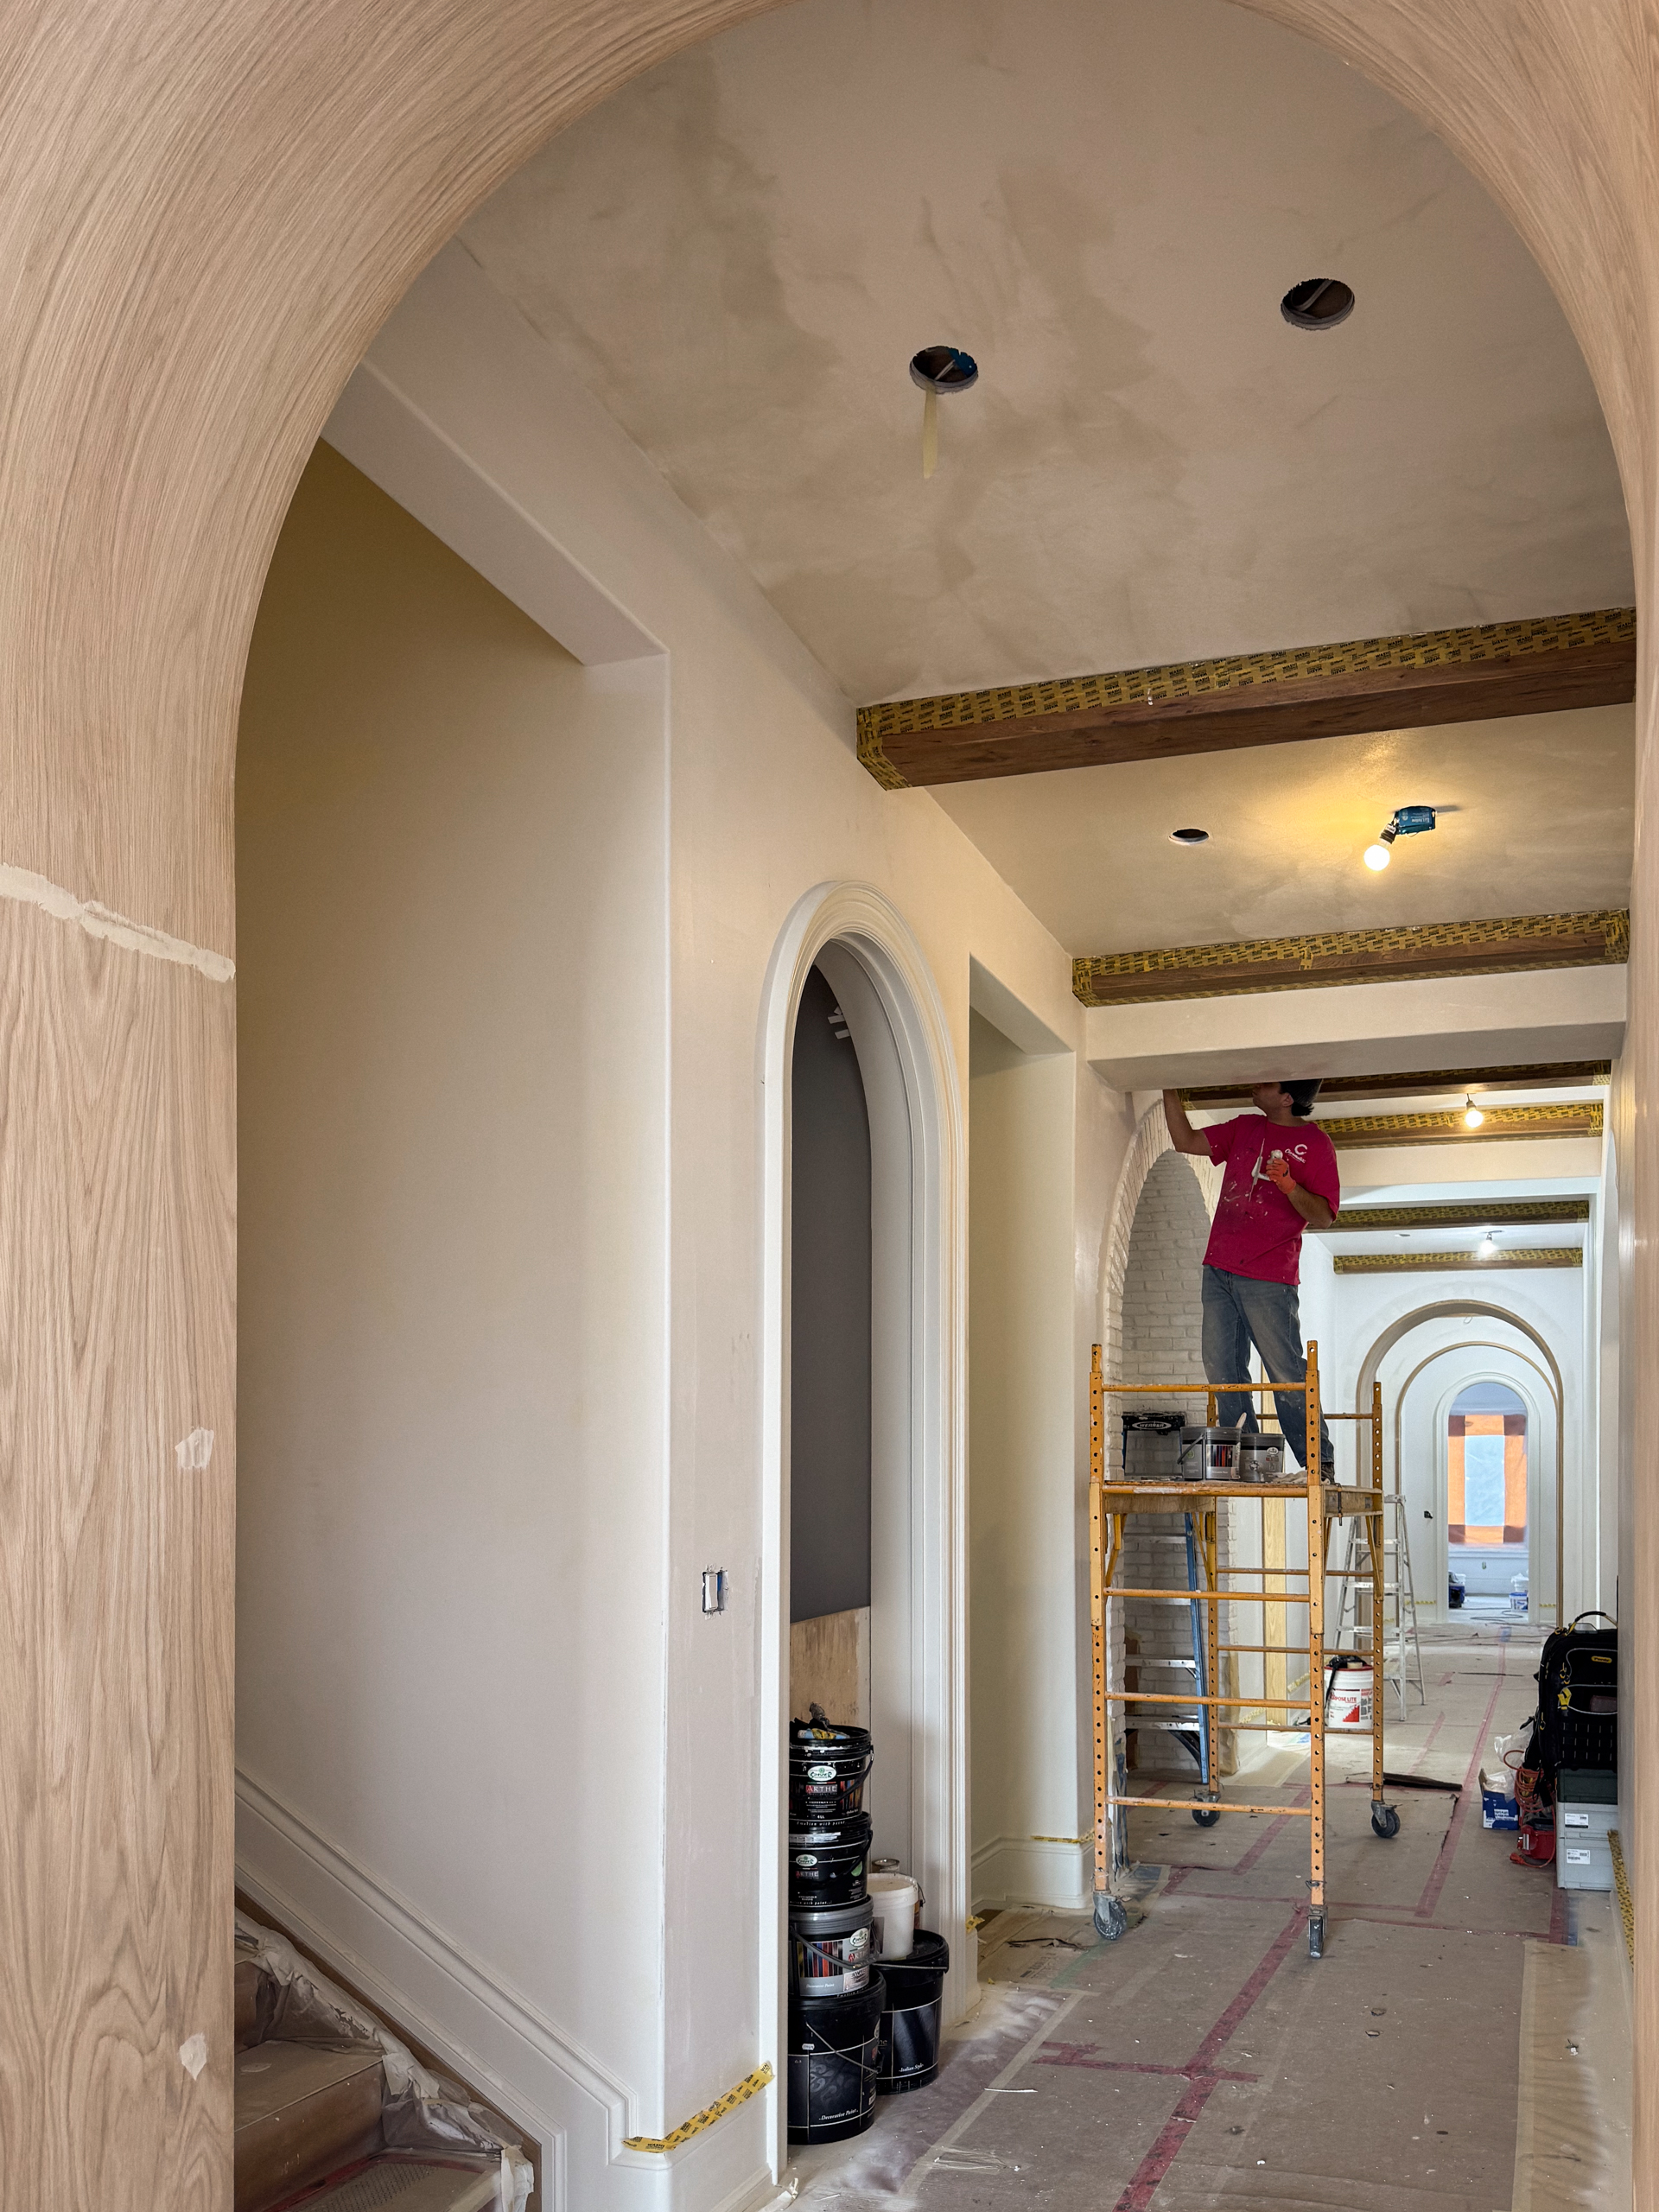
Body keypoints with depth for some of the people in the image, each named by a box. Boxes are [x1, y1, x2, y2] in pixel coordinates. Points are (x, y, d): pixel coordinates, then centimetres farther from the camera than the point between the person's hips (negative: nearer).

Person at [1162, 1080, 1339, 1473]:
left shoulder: (1315, 1144, -2)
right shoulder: (1244, 1128, 16)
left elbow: (1324, 1216, -7)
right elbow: (1185, 1140, 19)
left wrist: (1287, 1184, -22)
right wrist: (1170, 1090, 12)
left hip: (1269, 1281, -6)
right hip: (1219, 1271, 6)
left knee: (1287, 1374, -8)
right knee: (1222, 1371, 3)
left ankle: (1319, 1465, -1)